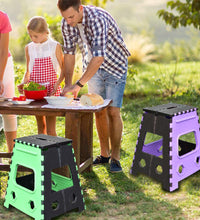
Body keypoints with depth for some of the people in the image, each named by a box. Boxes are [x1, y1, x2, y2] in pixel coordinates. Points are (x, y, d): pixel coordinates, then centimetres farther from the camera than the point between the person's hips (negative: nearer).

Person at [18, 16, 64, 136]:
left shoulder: (55, 46, -4)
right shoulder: (29, 48, 8)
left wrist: (58, 83, -17)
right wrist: (23, 83, -1)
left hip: (50, 88, -4)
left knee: (50, 129, -5)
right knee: (40, 126, 12)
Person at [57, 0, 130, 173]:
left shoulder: (98, 18, -34)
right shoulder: (67, 23, -12)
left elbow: (99, 57, -41)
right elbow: (69, 53, -4)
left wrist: (78, 85, -43)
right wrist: (67, 84, -12)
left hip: (115, 66, -5)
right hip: (92, 67, 6)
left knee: (113, 111, -10)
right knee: (99, 111, 6)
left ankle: (115, 158, 2)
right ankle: (104, 154, 18)